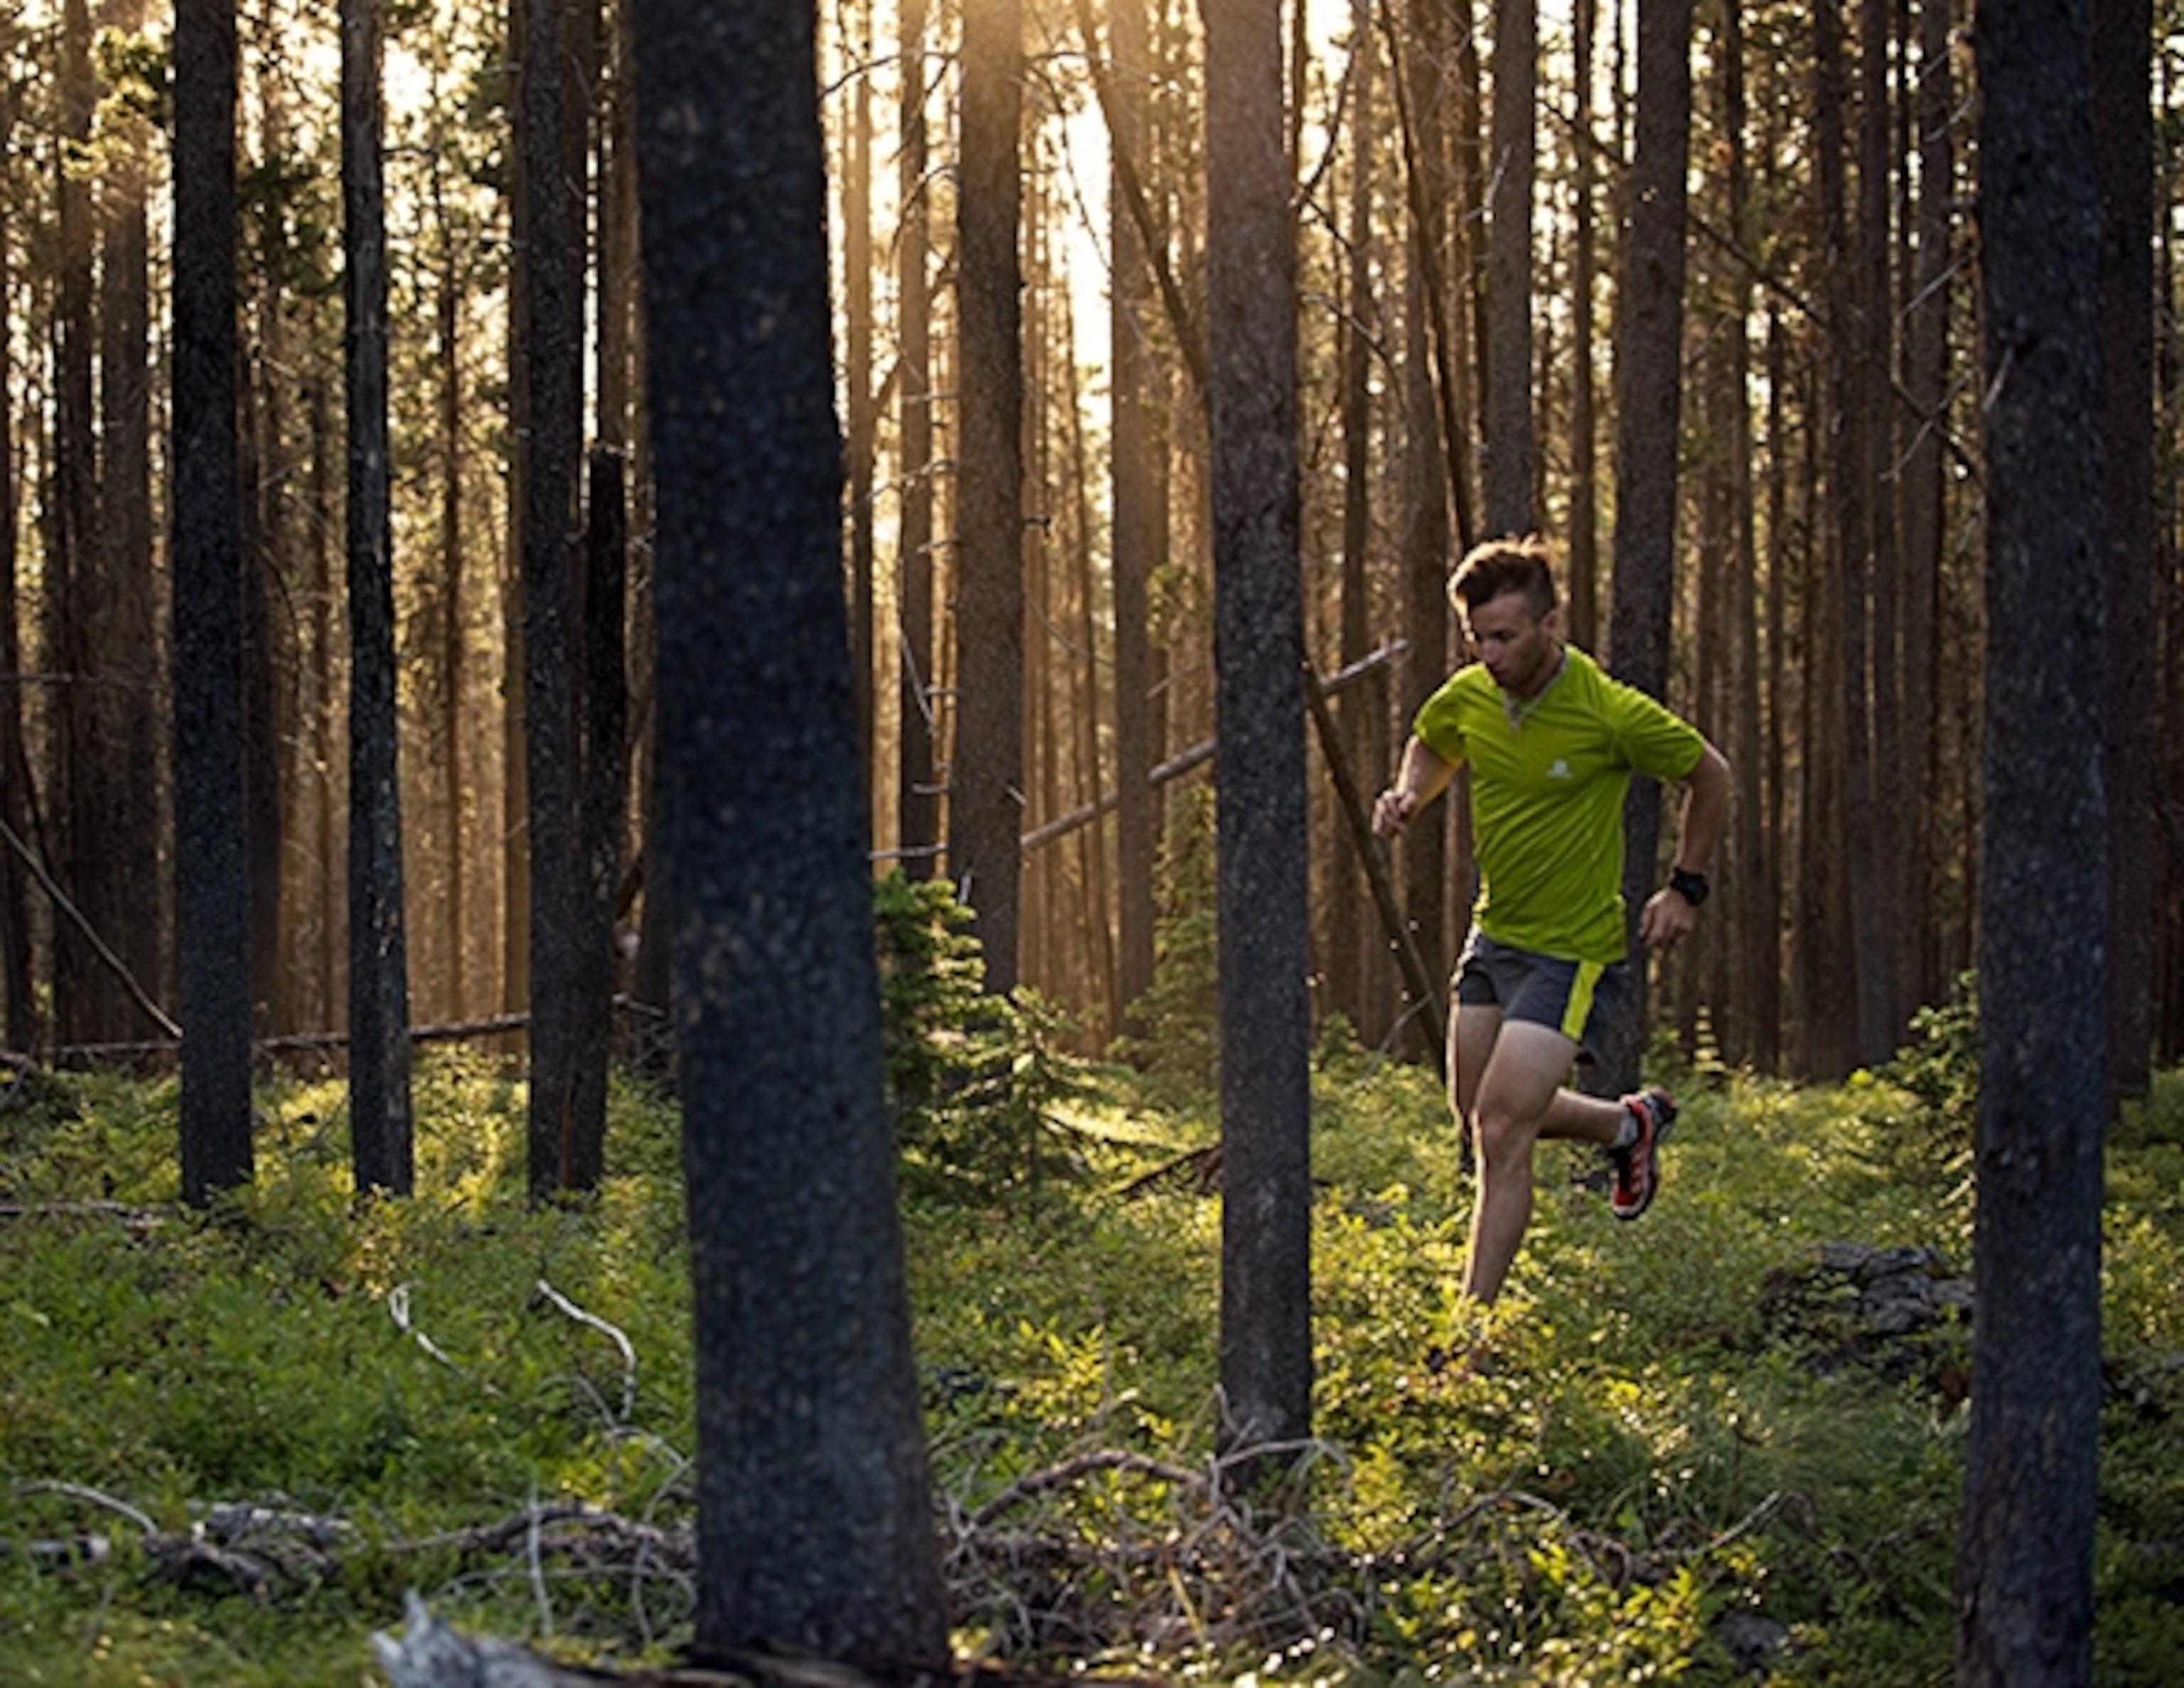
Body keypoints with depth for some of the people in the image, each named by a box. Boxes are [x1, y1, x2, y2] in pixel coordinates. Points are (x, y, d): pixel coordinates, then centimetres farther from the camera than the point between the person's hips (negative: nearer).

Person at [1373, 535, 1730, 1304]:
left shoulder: (1612, 713, -20)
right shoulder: (1465, 697, -5)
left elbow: (1708, 775, -4)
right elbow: (1431, 747, 19)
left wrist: (1687, 888, -2)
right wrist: (1409, 794, -3)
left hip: (1573, 948, -7)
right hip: (1492, 933, 7)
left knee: (1502, 1135, -13)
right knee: (1479, 1117, 17)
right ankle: (1630, 1125, 43)